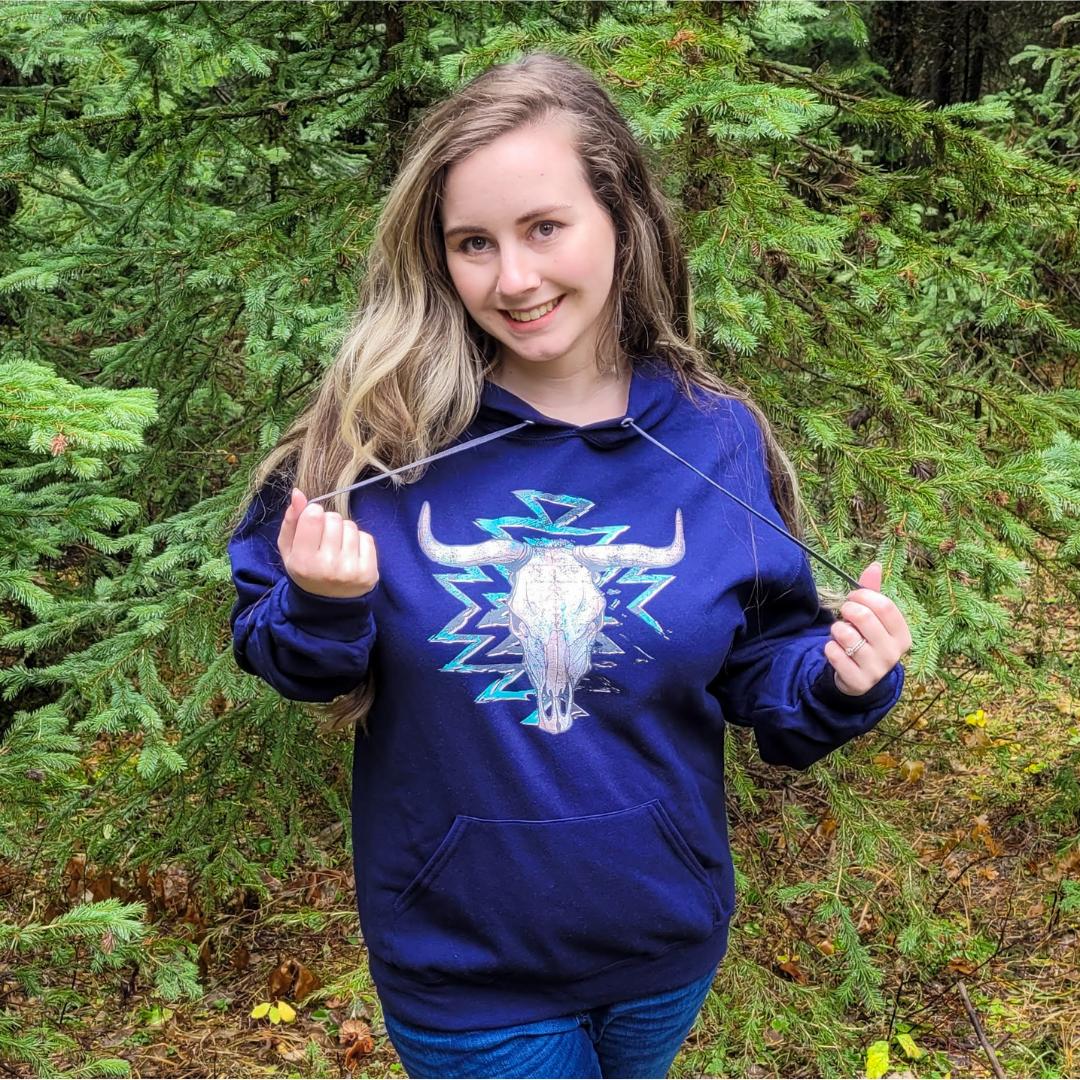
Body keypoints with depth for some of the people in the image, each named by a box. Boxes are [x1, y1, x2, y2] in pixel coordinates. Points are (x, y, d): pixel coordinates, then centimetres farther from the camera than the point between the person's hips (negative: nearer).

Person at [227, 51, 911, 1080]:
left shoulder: (717, 441, -10)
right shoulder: (375, 432, -16)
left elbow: (761, 674, -1)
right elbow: (290, 663, -7)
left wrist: (840, 681, -21)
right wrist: (322, 610, -28)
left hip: (667, 941, 3)